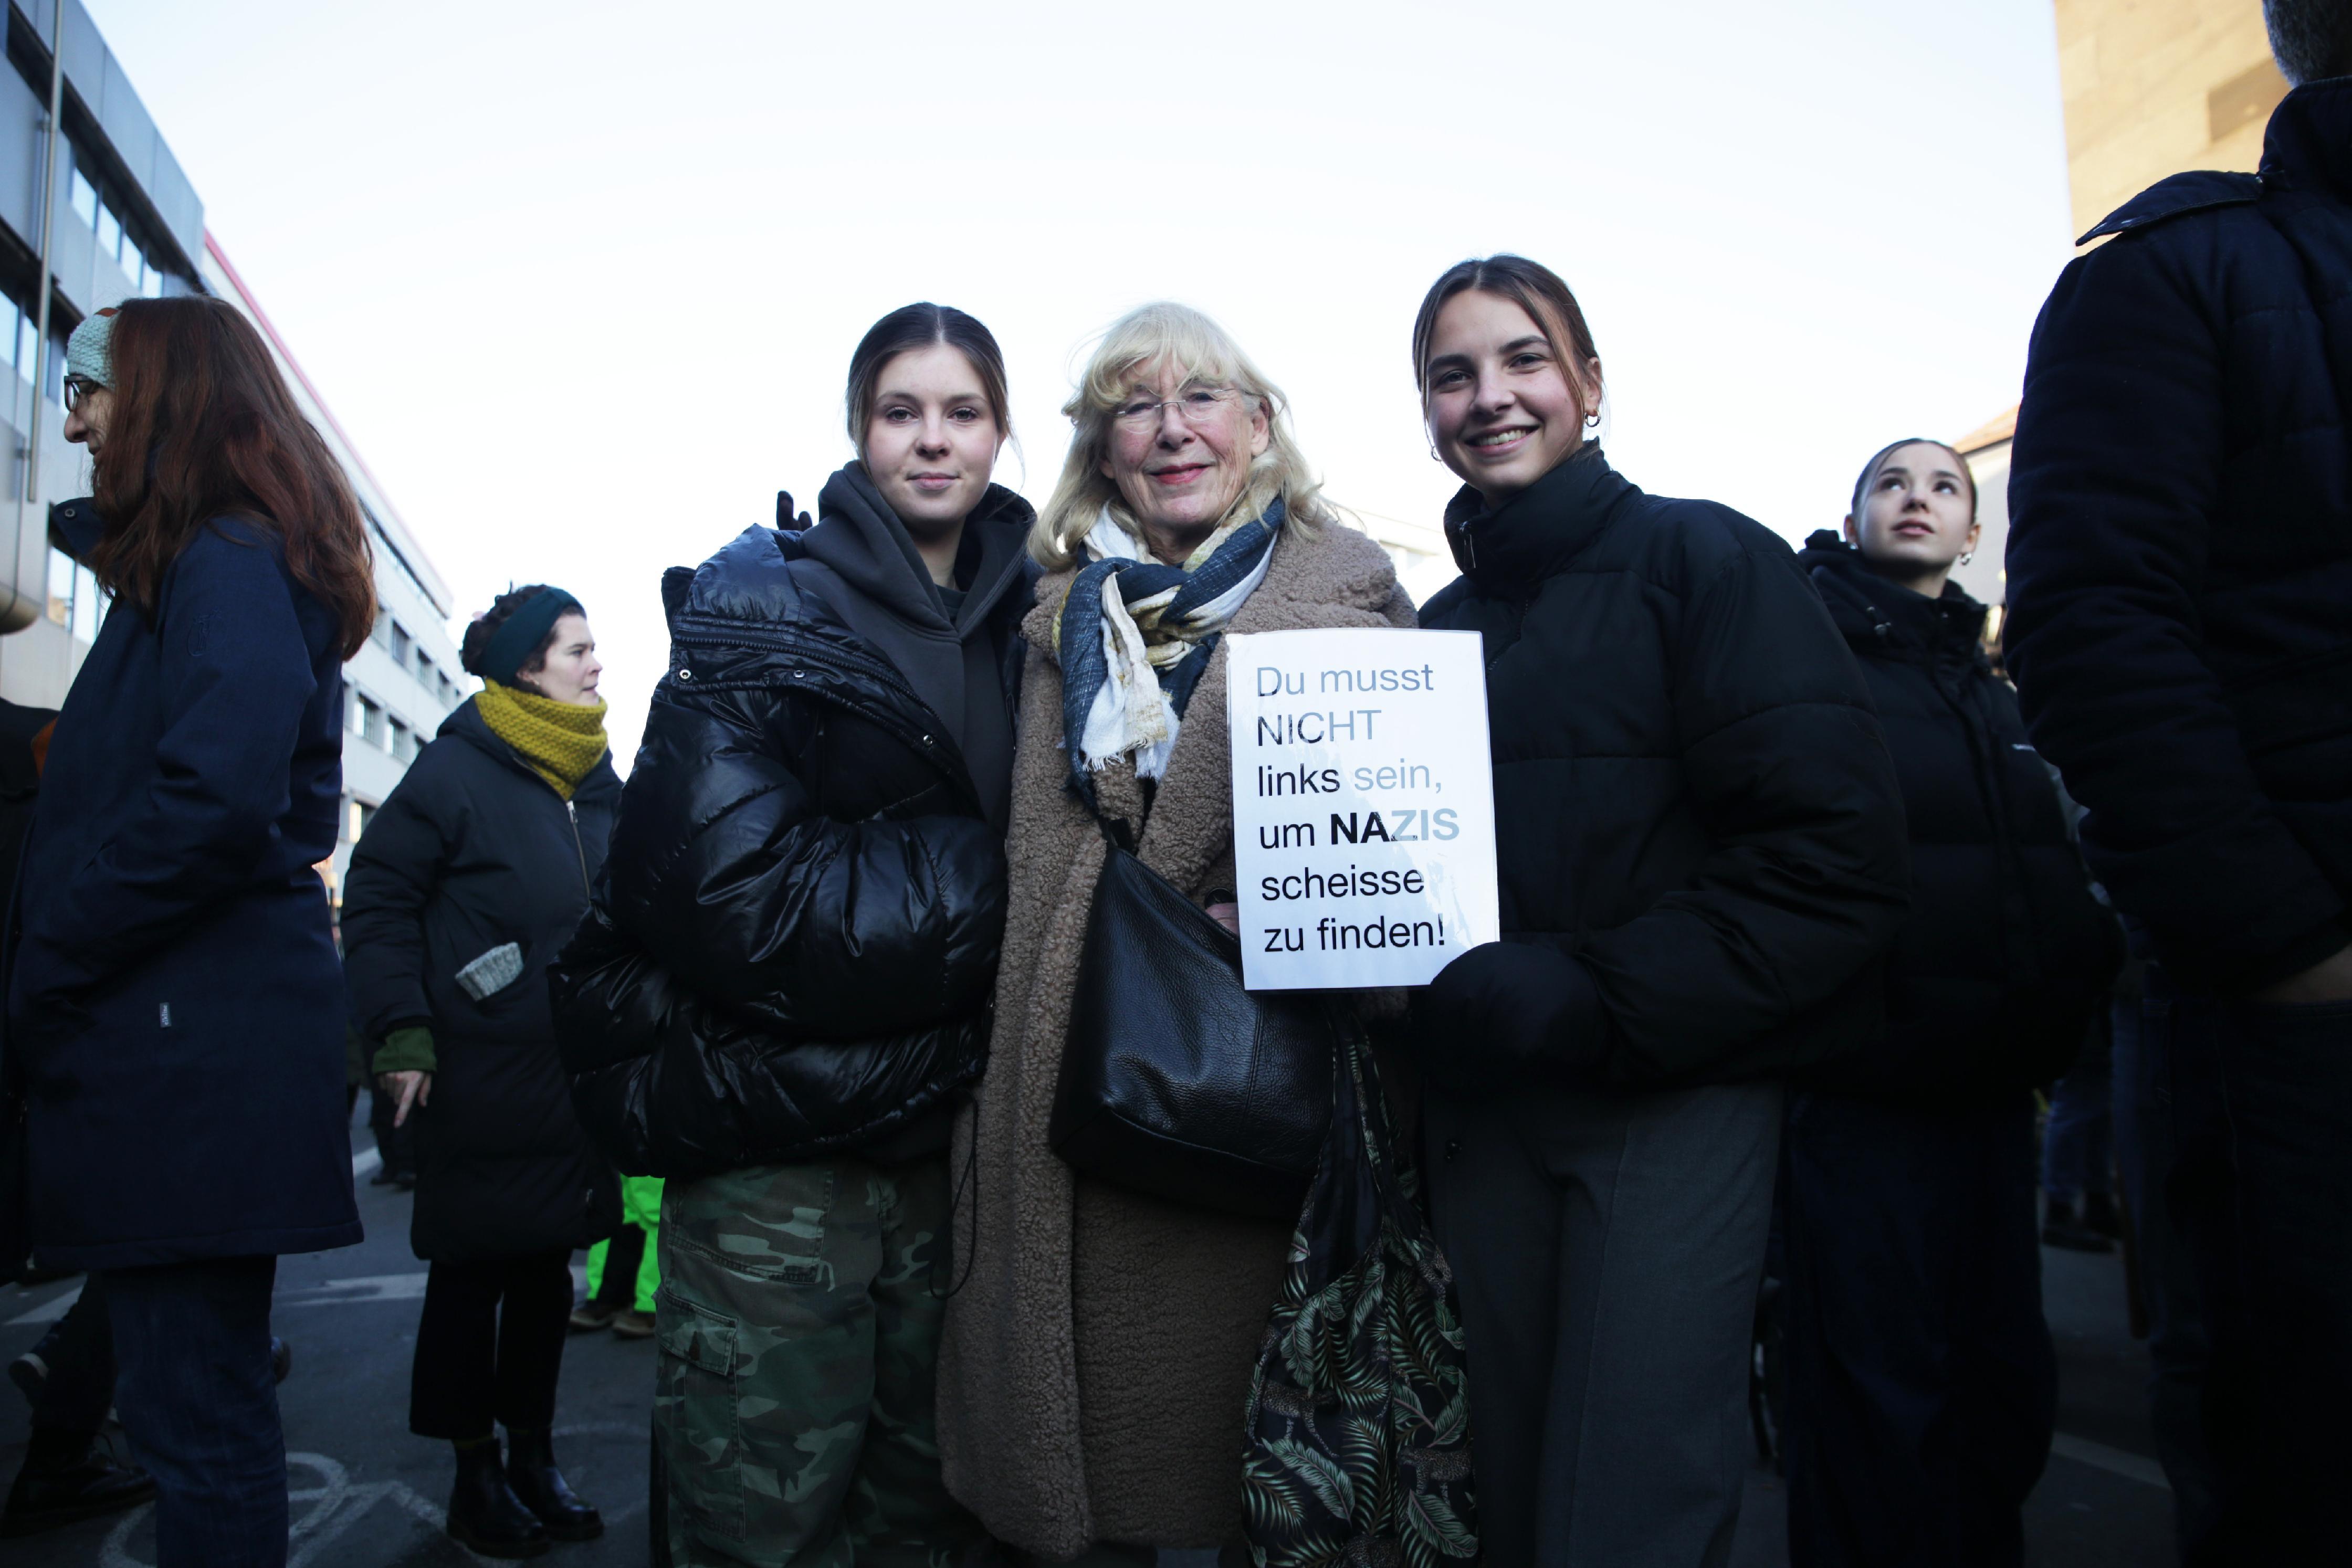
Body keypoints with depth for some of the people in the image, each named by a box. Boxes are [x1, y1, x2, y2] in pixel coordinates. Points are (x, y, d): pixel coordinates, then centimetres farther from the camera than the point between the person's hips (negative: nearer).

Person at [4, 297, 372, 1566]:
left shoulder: (226, 561, -11)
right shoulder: (218, 560, 21)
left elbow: (216, 795, -23)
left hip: (197, 1044, -10)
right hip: (179, 1042, 10)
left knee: (196, 1410, -2)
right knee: (193, 1397, 16)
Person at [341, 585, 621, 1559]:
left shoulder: (598, 787, 10)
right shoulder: (458, 770, -9)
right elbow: (378, 900, -10)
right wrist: (401, 1035, -17)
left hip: (576, 1078, 6)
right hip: (479, 1079, -6)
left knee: (548, 1267, 14)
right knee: (472, 1273, 6)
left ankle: (534, 1457, 29)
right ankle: (476, 1473, 22)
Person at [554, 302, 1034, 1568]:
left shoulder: (1024, 625, 11)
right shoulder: (764, 608, -4)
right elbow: (730, 893, -17)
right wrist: (981, 885, -14)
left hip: (942, 1146, 5)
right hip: (774, 1153, -4)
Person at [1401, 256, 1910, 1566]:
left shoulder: (1705, 559, -3)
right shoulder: (1440, 625, 13)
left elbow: (1842, 854, -12)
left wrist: (1593, 995, -18)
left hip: (1678, 1093, -5)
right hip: (1486, 1106, 5)